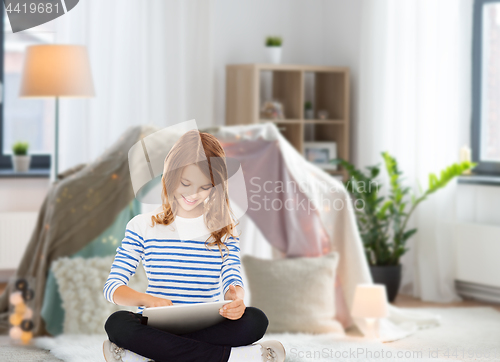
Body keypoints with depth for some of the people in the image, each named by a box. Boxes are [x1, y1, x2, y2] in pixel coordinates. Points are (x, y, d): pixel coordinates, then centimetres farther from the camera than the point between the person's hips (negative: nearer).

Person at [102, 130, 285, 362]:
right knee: (117, 323, -33)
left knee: (256, 320, -30)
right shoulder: (143, 226, 4)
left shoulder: (223, 228, 9)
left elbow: (232, 280, -1)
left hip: (208, 328, 2)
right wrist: (147, 300, -26)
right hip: (157, 326, -1)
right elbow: (112, 286, -2)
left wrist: (236, 298, -28)